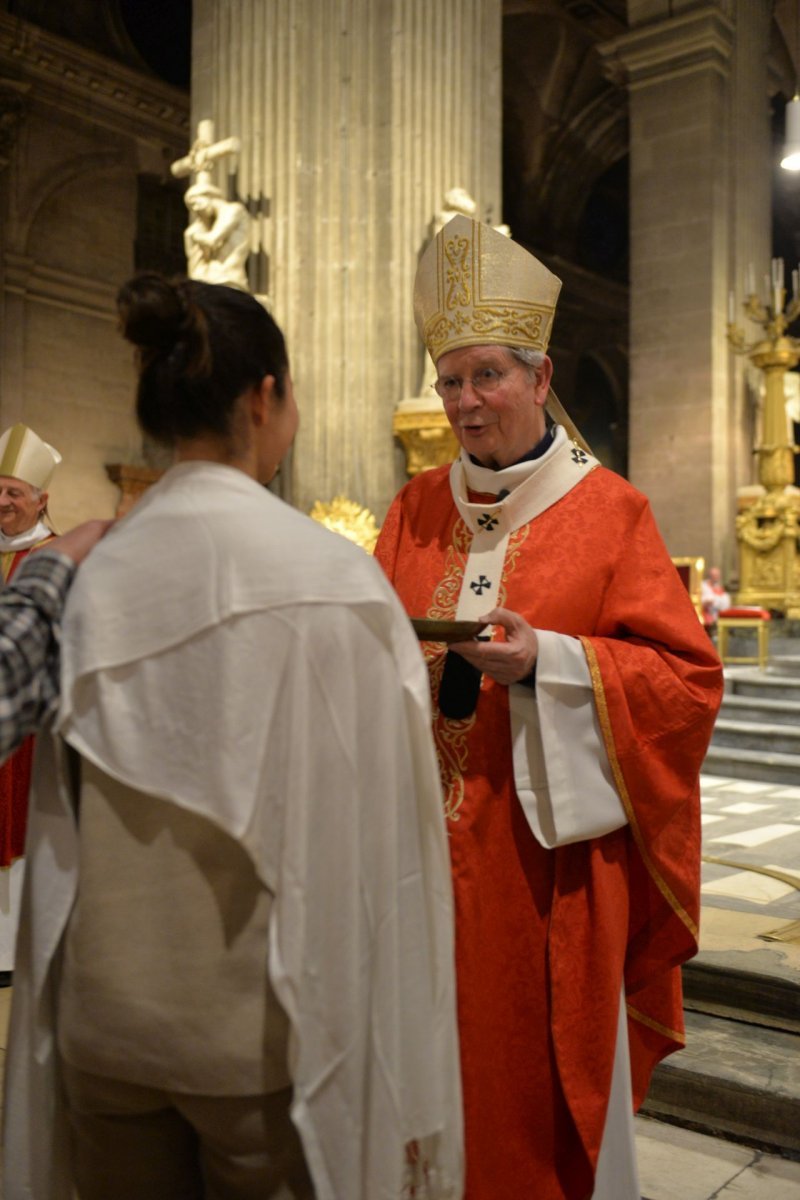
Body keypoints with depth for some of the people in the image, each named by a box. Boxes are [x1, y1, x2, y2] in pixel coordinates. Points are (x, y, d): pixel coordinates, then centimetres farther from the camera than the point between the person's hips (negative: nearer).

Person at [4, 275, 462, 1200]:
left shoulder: (96, 576, -5)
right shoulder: (330, 576, -15)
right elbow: (373, 844, -14)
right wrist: (406, 1088, -6)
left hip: (105, 1023, 4)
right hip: (261, 1030, -3)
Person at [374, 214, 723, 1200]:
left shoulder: (607, 512, -4)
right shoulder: (416, 509, 8)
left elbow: (685, 677, -8)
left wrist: (546, 663, -21)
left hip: (542, 854, -3)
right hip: (423, 849, 4)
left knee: (539, 1074, 9)